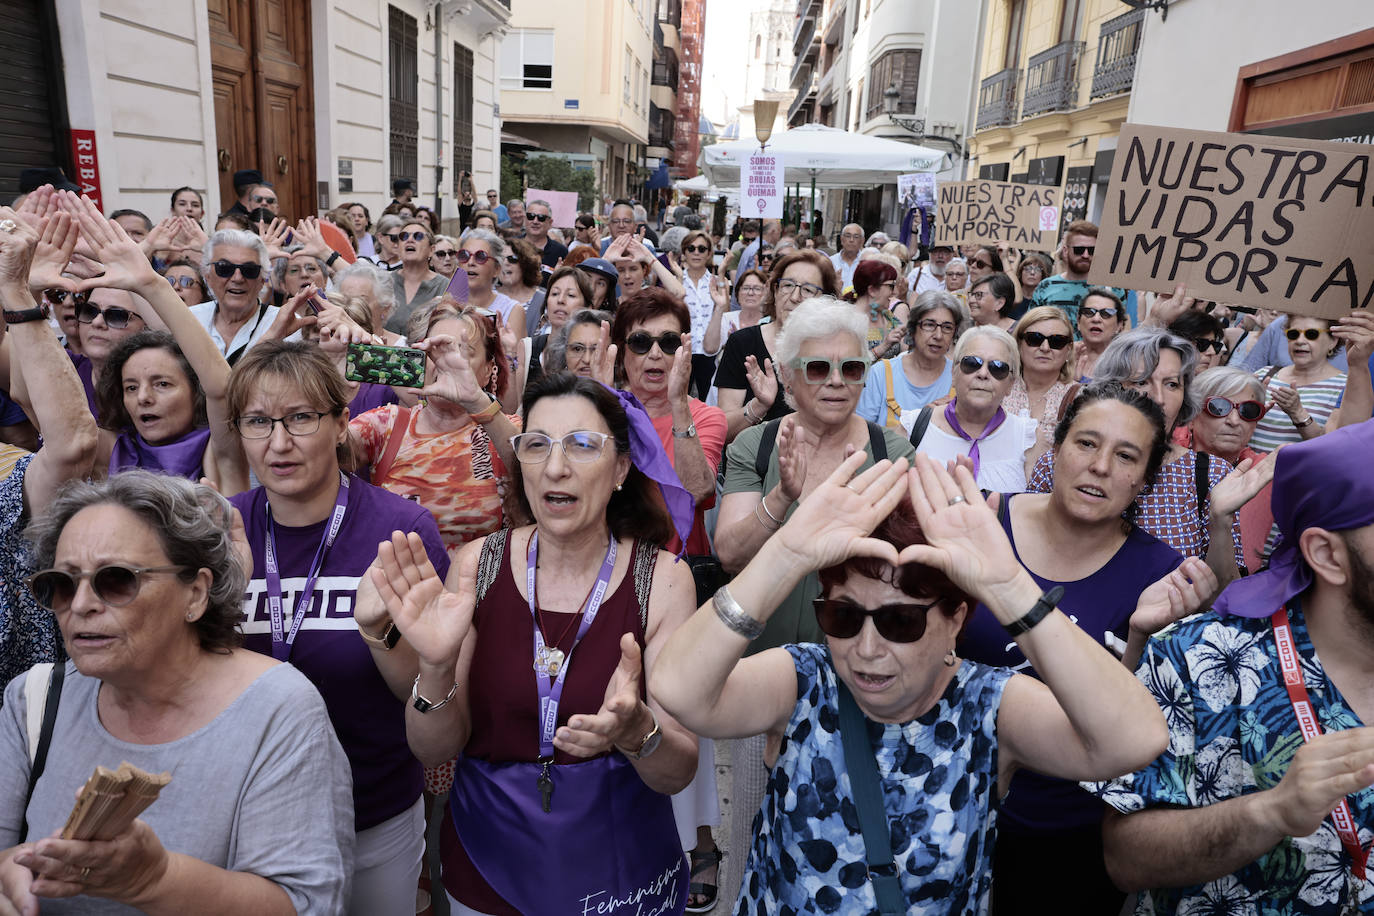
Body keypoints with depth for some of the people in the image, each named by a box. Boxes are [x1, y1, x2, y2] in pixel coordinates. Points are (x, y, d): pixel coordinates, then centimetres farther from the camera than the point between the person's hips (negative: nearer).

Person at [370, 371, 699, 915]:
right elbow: (434, 749, -9)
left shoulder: (661, 578, -15)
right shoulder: (479, 565, -11)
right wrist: (437, 669, -28)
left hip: (618, 868, -1)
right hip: (488, 865, 1)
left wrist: (636, 733, -35)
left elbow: (679, 772, -14)